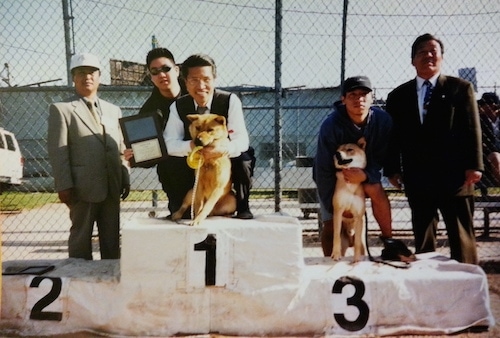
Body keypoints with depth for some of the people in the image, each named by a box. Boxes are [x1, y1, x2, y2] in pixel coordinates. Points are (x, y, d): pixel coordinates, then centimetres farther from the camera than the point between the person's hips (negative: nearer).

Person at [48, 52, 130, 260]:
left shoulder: (113, 110, 16)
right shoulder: (61, 109, 0)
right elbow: (58, 151, -7)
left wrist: (125, 179, 10)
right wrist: (64, 186, -14)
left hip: (112, 186, 5)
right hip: (83, 187, -5)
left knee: (112, 239, 11)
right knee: (81, 238, 4)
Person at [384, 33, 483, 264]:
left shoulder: (461, 88, 5)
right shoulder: (398, 95, 11)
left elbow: (472, 130, -1)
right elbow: (393, 136, 9)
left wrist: (473, 165, -9)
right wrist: (392, 169, 2)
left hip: (454, 177, -2)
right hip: (417, 180, 3)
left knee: (461, 237, 4)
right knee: (422, 240, 11)